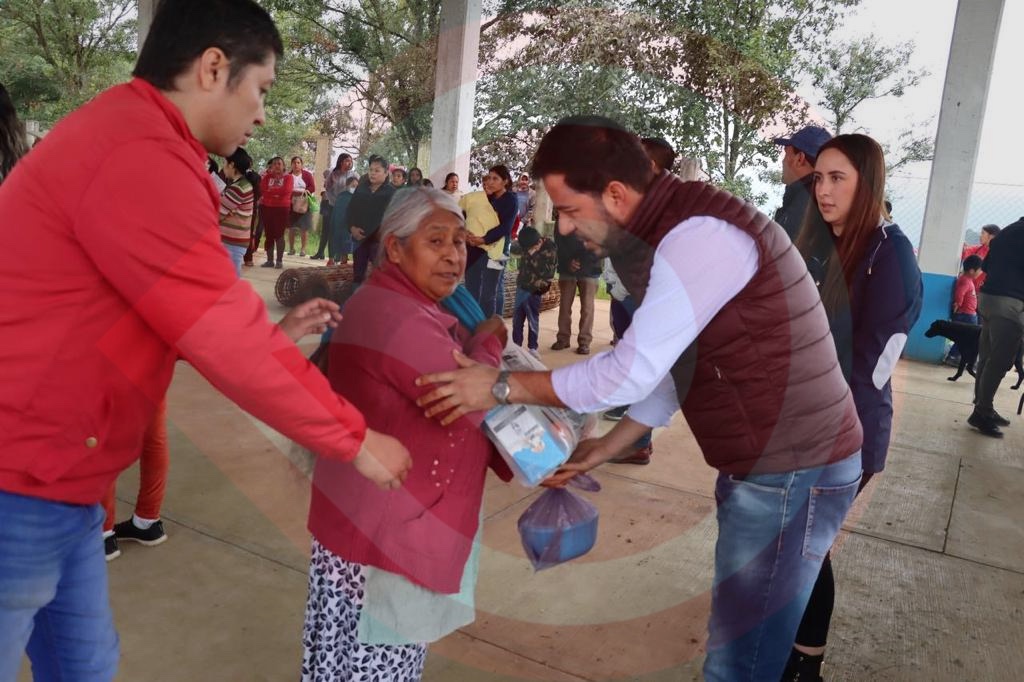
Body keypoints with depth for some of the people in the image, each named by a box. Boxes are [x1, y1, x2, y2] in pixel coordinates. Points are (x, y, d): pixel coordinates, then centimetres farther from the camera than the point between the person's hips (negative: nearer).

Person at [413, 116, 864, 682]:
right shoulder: (672, 231, 9)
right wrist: (606, 448, 10)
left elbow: (631, 371, -26)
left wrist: (501, 387, -17)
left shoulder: (699, 233, -24)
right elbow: (674, 366, 14)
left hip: (793, 471, -9)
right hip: (765, 462, 10)